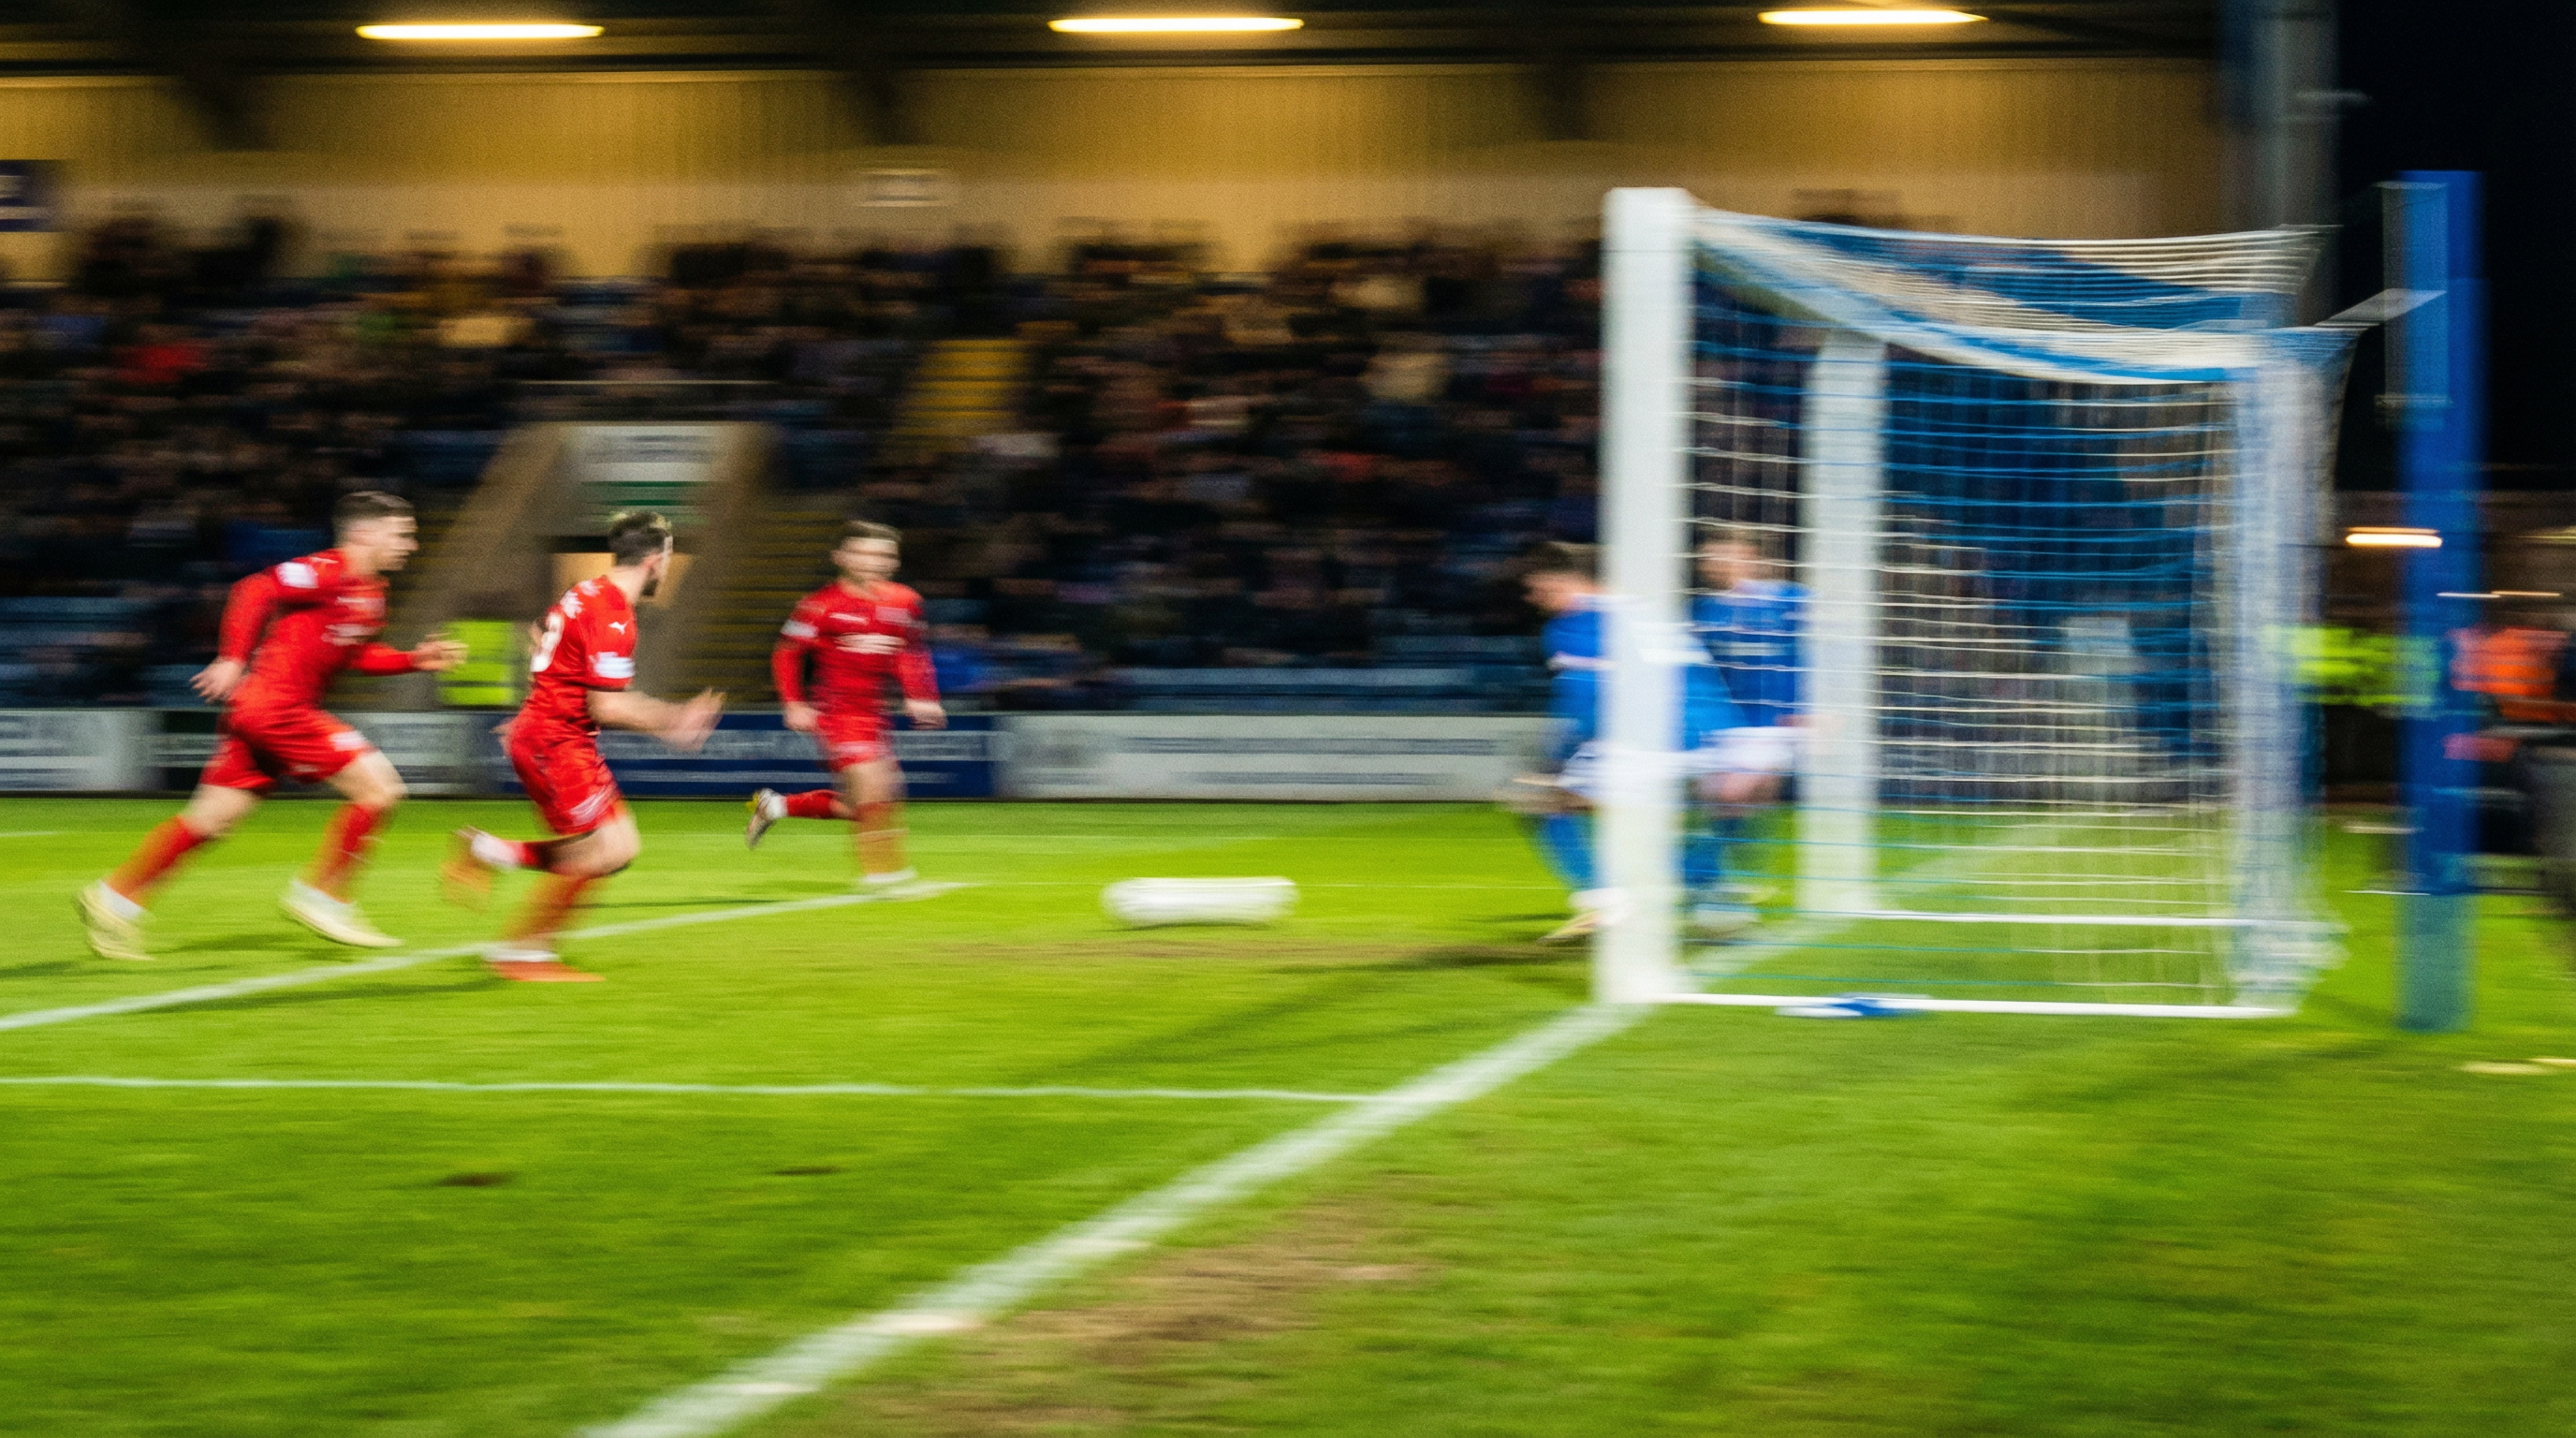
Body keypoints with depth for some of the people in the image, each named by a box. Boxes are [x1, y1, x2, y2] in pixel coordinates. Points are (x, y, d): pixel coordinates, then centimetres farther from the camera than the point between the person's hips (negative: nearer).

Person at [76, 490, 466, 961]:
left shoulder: (369, 592, 16)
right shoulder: (330, 571, -13)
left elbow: (354, 654, 26)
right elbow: (256, 590, -19)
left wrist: (415, 660, 16)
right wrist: (233, 659, -25)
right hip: (274, 705, -10)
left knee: (213, 817, 11)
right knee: (379, 785, -11)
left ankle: (115, 897, 17)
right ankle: (319, 895, -3)